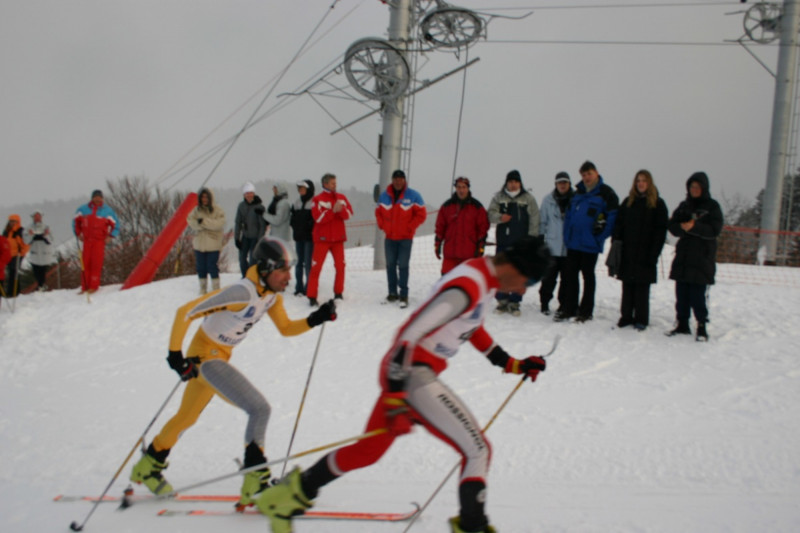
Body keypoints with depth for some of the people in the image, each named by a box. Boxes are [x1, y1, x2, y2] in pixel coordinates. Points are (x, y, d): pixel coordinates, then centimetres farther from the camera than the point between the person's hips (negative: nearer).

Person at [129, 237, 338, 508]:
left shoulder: (272, 294, -4)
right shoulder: (242, 292, -29)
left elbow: (286, 328, 8)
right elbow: (185, 312, -26)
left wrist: (316, 318, -8)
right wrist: (175, 354, -23)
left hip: (221, 356, 9)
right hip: (205, 354, -9)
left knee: (187, 417, 24)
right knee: (259, 409, -18)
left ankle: (147, 467, 44)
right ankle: (255, 482, -9)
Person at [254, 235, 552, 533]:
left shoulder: (486, 280, 8)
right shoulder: (467, 287, -22)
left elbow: (473, 328, 25)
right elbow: (409, 334, -25)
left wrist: (511, 364, 23)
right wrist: (395, 399, -26)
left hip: (403, 374, 10)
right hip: (411, 376, -10)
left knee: (369, 450, 20)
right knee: (477, 450, -7)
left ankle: (287, 496, 32)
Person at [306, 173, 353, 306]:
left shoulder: (341, 197, 7)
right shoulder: (318, 199, -4)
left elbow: (349, 214, -3)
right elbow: (319, 217, -16)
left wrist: (341, 209, -23)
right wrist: (333, 210, -25)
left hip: (338, 238, 4)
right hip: (322, 239, -4)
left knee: (340, 266, 4)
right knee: (316, 267, -5)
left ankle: (338, 293, 19)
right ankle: (312, 296, -1)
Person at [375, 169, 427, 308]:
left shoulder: (413, 196, -7)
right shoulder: (384, 196, 4)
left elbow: (421, 214, -5)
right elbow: (378, 212, 16)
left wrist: (409, 227, -9)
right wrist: (382, 226, 3)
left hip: (405, 238, -4)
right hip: (389, 237, 4)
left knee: (403, 265, -7)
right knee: (390, 265, 8)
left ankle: (403, 295, -3)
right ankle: (392, 293, 17)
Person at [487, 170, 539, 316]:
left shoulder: (528, 198, 3)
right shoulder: (498, 197, 7)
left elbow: (534, 220, 1)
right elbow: (491, 213, 2)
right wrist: (500, 217, -21)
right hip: (503, 242, 2)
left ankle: (514, 302, 8)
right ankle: (502, 300, 16)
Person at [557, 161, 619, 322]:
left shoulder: (606, 193, -6)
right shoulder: (578, 193, 13)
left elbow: (613, 216, -10)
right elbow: (569, 215, 17)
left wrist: (601, 235, -14)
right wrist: (567, 235, 7)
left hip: (590, 244, -6)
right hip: (573, 243, 6)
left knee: (588, 276, 5)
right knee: (570, 275, 7)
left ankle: (586, 311, 13)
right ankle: (568, 309, 15)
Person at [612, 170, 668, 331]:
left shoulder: (657, 204, 2)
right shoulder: (628, 202, 12)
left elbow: (660, 230, -3)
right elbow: (618, 224, 10)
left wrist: (653, 254, -11)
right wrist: (616, 243, -3)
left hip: (645, 254, -3)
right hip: (627, 252, 3)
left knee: (642, 287, 1)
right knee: (627, 286, 7)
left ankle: (641, 319, 8)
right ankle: (626, 316, 14)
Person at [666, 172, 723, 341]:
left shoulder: (712, 206, 2)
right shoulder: (684, 206, 15)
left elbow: (715, 230, -8)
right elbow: (672, 226, 8)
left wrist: (694, 227, -20)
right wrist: (682, 227, -14)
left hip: (702, 259, -4)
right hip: (683, 257, 4)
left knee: (698, 295, -8)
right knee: (681, 293, 5)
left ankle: (702, 327, 0)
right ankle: (682, 324, 14)